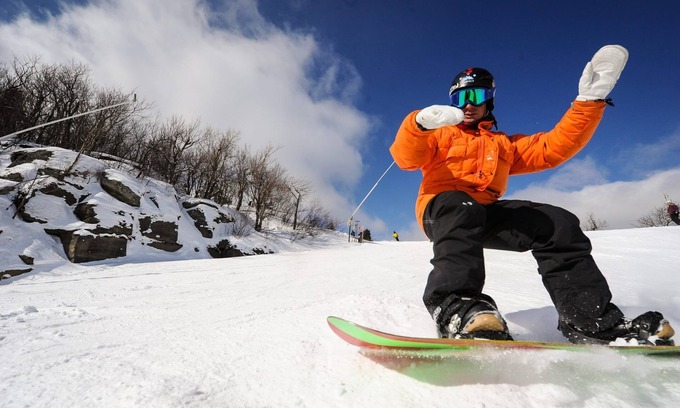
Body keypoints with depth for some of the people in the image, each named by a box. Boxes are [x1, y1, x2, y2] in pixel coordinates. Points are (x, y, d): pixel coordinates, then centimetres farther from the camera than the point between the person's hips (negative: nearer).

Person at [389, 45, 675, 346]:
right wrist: (420, 123, -24)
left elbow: (554, 146, 15)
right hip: (441, 208, -3)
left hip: (485, 215, 4)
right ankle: (456, 305, -53)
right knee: (460, 209, -38)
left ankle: (592, 319, -16)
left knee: (555, 222, -18)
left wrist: (590, 100, 5)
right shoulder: (439, 135, 19)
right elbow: (406, 158, -3)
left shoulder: (505, 145, 30)